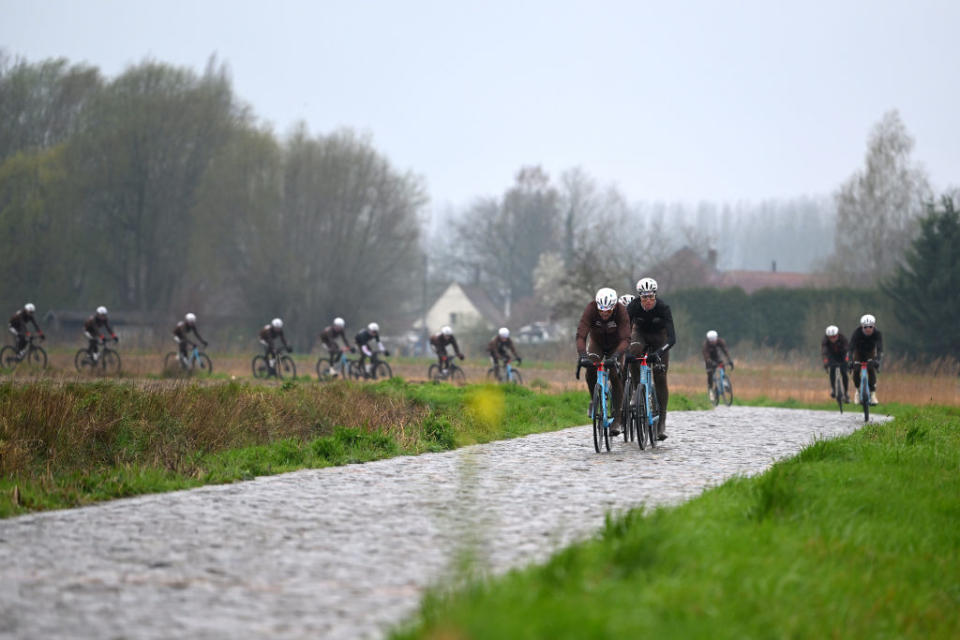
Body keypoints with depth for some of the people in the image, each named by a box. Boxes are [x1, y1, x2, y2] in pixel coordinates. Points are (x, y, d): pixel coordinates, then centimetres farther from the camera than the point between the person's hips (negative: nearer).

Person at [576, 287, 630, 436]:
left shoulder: (621, 311, -34)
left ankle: (616, 419, -6)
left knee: (615, 376, -13)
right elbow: (581, 335, -39)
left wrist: (616, 356, -56)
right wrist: (582, 355, -54)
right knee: (591, 369, -25)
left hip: (615, 345, -1)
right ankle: (594, 400, 0)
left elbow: (625, 339, -39)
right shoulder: (590, 308, -33)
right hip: (596, 342, 1)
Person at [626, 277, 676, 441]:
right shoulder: (633, 307, -28)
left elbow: (672, 338, -37)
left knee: (660, 379, -9)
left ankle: (661, 422, -4)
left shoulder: (663, 308, -32)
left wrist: (659, 352, -54)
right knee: (634, 350, -36)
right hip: (640, 333, 1)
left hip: (659, 336, -1)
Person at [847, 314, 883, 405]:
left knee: (871, 370, -21)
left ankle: (873, 393, -13)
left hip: (870, 353, 0)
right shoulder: (857, 333, -33)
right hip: (858, 352, 0)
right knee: (856, 371, -16)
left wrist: (877, 360, -57)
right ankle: (858, 389, 10)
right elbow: (851, 348, -38)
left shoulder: (877, 333, -31)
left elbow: (880, 349, -39)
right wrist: (850, 361, -53)